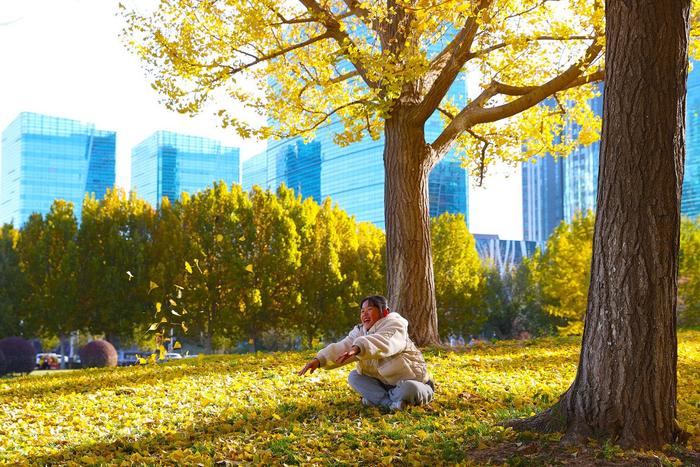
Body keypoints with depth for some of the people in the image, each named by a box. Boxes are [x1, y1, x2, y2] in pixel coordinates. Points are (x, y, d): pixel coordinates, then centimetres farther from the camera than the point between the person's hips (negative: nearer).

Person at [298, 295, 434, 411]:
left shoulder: (394, 324, -19)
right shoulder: (360, 332, 3)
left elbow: (383, 342, -42)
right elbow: (342, 347, -14)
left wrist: (357, 348, -60)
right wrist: (319, 360, -32)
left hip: (407, 380, -7)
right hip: (383, 382, 7)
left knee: (409, 389, -37)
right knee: (354, 377, -7)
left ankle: (377, 399, -11)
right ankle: (391, 403, -20)